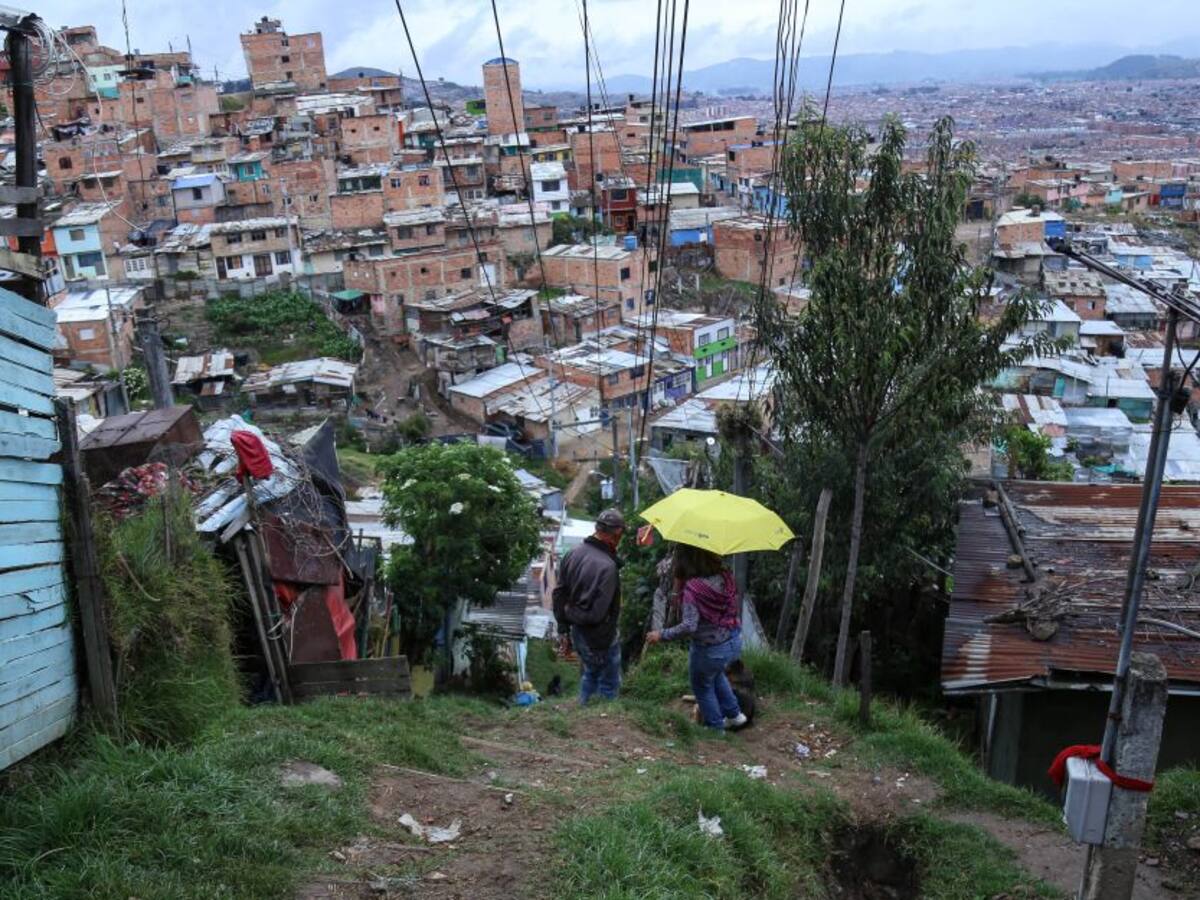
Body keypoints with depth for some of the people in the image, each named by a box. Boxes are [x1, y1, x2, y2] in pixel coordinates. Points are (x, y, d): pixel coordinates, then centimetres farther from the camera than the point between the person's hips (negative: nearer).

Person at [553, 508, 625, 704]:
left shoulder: (574, 553, -3)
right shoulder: (607, 566, -29)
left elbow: (559, 593, 6)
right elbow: (599, 613, -30)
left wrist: (563, 623, 14)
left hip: (577, 632, 8)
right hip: (599, 637, -8)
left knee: (590, 674, 29)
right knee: (609, 684, 11)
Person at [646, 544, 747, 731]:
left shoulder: (692, 587, -27)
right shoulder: (724, 575, -7)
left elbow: (689, 627, -30)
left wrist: (661, 635, -17)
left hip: (710, 649, -7)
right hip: (734, 640, 7)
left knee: (703, 687, 21)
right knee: (716, 674, 35)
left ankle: (716, 728, 36)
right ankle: (734, 715, 43)